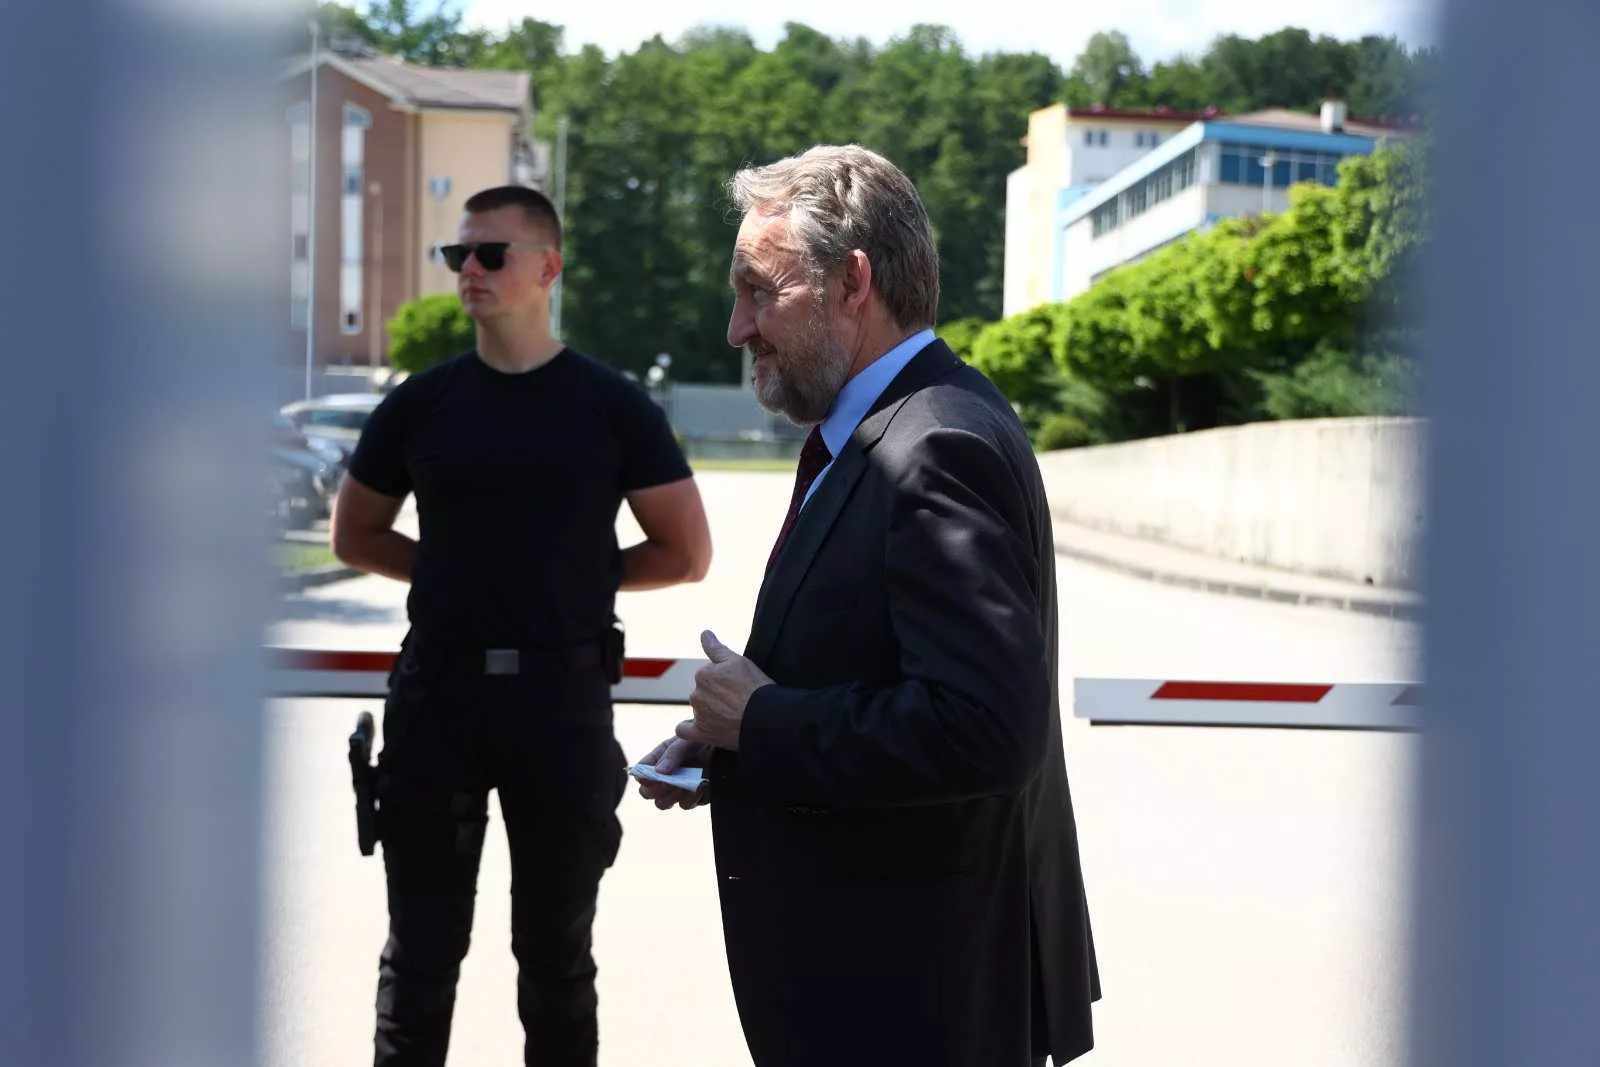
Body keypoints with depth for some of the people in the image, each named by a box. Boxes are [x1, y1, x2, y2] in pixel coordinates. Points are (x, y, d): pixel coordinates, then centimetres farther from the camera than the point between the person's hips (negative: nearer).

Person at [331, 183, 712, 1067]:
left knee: (556, 953, 10)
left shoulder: (613, 408, -1)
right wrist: (456, 572, 3)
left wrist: (579, 578, 0)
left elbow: (687, 554, 3)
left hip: (562, 693, -1)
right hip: (436, 690, 1)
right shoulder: (421, 404, 4)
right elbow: (353, 535, 14)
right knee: (421, 947, 9)